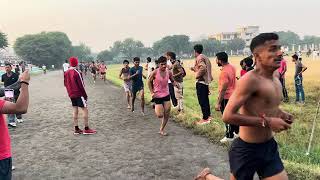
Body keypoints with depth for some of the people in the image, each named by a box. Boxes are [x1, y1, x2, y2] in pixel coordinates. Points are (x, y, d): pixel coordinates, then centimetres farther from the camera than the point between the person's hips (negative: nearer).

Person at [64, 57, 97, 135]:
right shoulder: (77, 73, -17)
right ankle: (86, 129, 0)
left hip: (71, 95, 7)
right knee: (85, 110, -1)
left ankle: (76, 129, 14)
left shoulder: (66, 73, 5)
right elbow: (81, 85, -16)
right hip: (79, 94, -7)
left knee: (75, 111, 11)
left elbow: (65, 84, 13)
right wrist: (85, 95, -8)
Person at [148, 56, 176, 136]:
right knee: (160, 115, -6)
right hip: (157, 96, -4)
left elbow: (172, 81, 12)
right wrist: (152, 92, -10)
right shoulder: (155, 72, -14)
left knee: (167, 115, 2)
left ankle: (161, 130, 20)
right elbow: (149, 82, -2)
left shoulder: (169, 72, -3)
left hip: (166, 95, 4)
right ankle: (156, 108, 30)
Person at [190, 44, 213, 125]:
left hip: (201, 82, -10)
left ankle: (205, 118, -1)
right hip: (206, 81, 10)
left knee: (202, 100, -5)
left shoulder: (199, 58, -14)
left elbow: (203, 68, -29)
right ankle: (208, 115, 26)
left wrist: (197, 75, -16)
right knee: (205, 99, 18)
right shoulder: (205, 57, 16)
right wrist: (194, 69, 27)